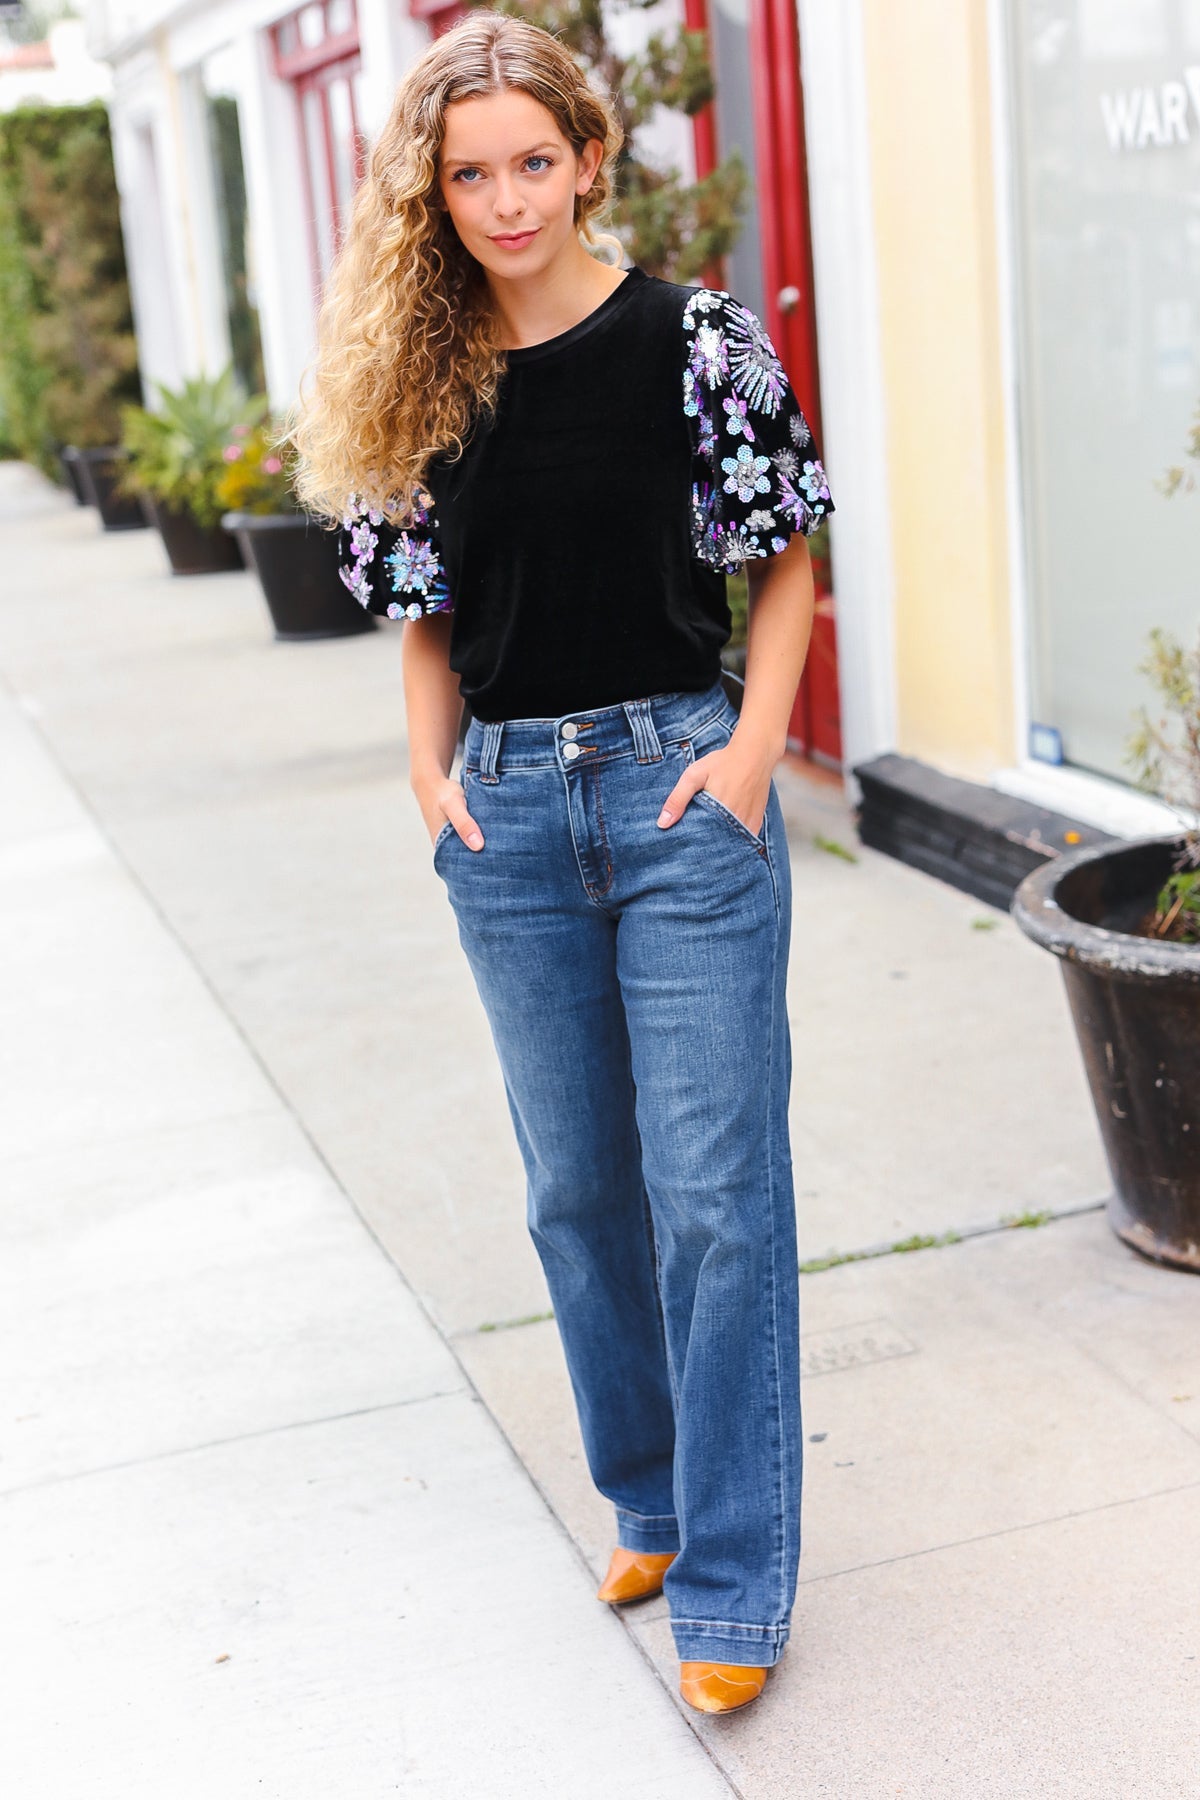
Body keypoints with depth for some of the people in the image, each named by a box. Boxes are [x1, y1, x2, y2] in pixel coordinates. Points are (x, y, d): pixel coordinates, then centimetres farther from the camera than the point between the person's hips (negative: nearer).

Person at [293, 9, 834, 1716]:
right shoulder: (416, 375, 5)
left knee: (717, 1191, -2)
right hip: (509, 812, 4)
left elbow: (787, 555, 2)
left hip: (680, 791, -4)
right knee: (581, 1189, 14)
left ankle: (730, 1578, 10)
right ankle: (649, 1495, 33)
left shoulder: (696, 340, -5)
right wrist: (433, 769, 0)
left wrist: (755, 747, -9)